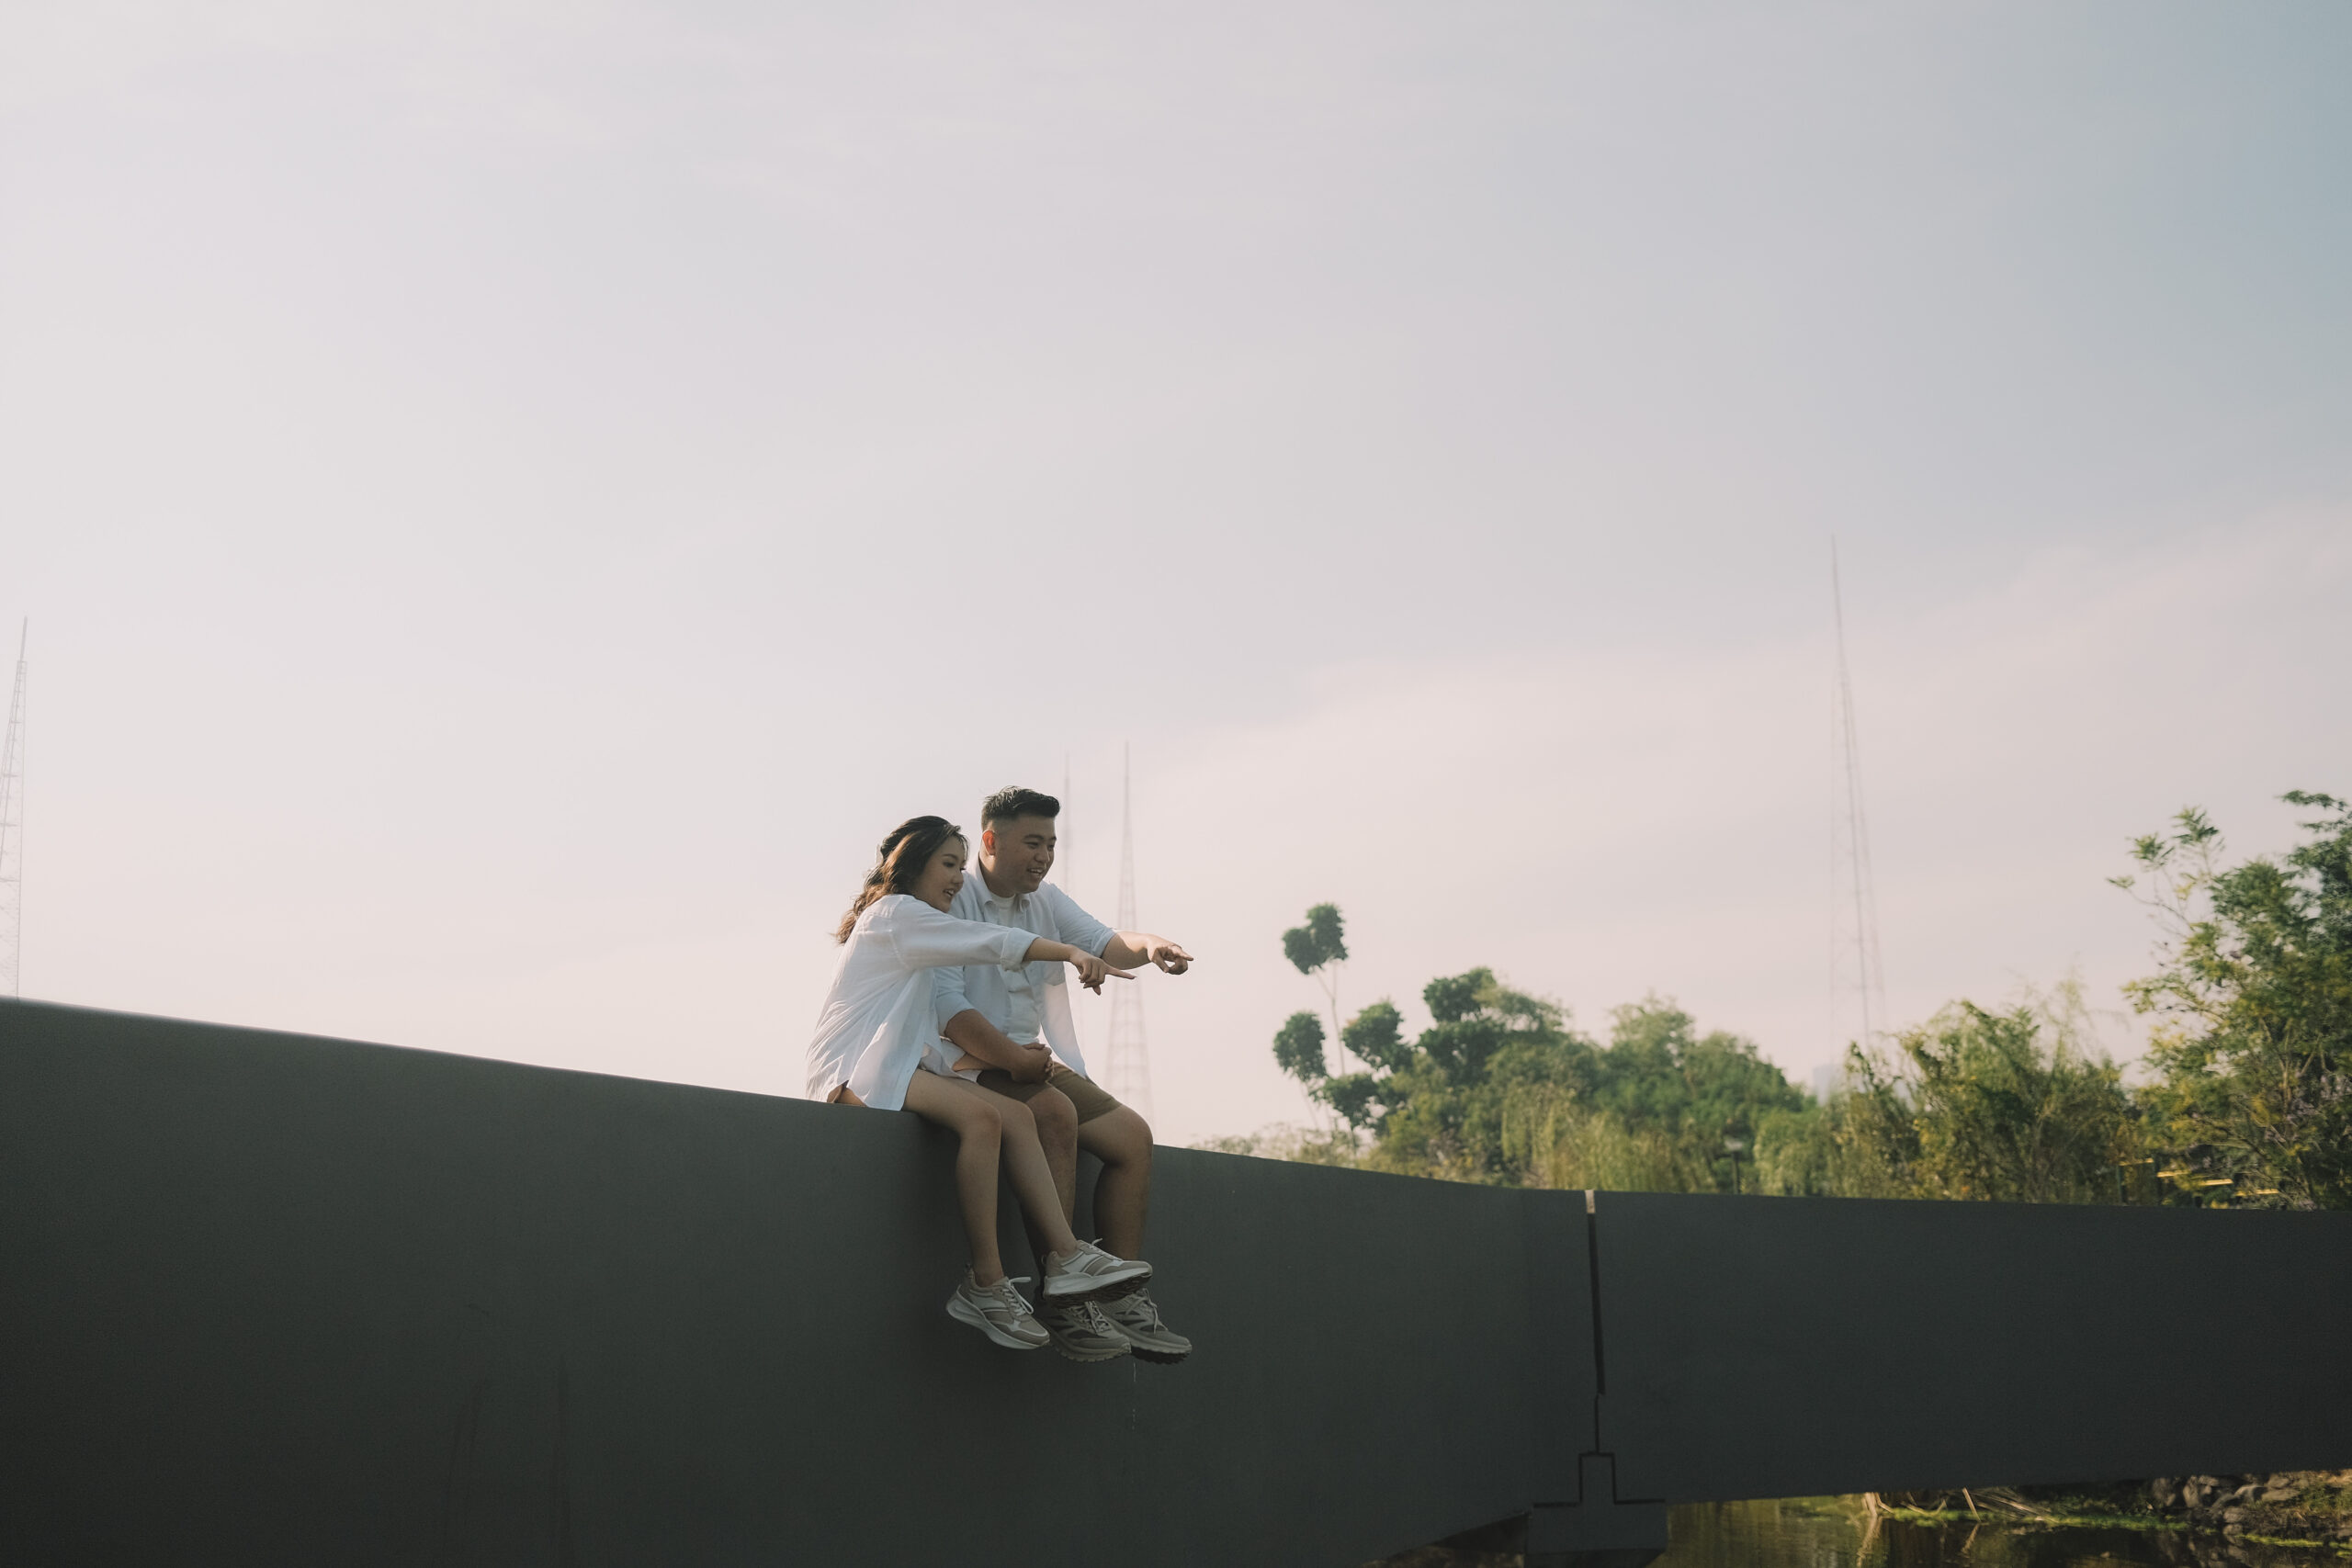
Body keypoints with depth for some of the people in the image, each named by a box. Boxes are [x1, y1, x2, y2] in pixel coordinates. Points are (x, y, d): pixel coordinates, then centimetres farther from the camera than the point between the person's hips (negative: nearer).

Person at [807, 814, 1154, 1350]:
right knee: (980, 1114, -31)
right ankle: (986, 1283, -30)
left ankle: (1066, 1258, -25)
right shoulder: (894, 912, -3)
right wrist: (1071, 953, -24)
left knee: (1017, 1115, -12)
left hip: (899, 1064, 9)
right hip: (857, 1065, -9)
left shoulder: (916, 932, 27)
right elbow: (991, 943, -15)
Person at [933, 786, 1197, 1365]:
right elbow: (946, 1003, -19)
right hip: (967, 1062, -8)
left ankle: (1125, 1299, -9)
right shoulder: (949, 903, -9)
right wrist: (1013, 1057, -27)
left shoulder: (1047, 903, 13)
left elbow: (1102, 942, -3)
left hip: (1034, 1062, 8)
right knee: (1055, 1113, -33)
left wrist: (1147, 947, -26)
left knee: (1131, 1133, -8)